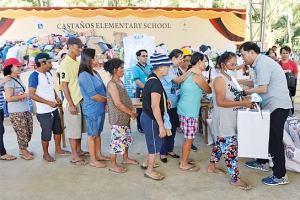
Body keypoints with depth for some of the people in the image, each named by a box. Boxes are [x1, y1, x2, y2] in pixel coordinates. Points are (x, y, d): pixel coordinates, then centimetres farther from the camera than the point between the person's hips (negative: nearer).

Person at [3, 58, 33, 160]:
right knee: (22, 132, 1)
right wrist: (25, 95, -19)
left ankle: (23, 149, 30)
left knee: (29, 131, 14)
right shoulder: (9, 81, -14)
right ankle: (23, 152, 18)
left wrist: (28, 95, 6)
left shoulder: (18, 79, 13)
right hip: (16, 112, -8)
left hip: (26, 110, 8)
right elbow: (9, 98, -22)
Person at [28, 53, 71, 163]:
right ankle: (46, 154, 23)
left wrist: (57, 97, 0)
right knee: (46, 133, 5)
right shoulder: (34, 76, -18)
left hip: (54, 109, 8)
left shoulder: (48, 73, 7)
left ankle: (58, 149, 37)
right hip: (44, 111, -8)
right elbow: (31, 94, -22)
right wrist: (49, 102, -23)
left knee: (58, 130, 19)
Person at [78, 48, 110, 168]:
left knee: (98, 133, 18)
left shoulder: (95, 73, 9)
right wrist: (107, 100, -9)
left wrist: (107, 103, -1)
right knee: (92, 135, 5)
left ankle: (98, 155, 33)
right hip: (92, 110, -8)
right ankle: (93, 160, 18)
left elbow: (104, 89, 14)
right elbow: (93, 95, -23)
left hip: (100, 108, 9)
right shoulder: (84, 76, -20)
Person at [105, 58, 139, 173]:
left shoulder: (120, 82, 9)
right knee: (117, 140, 0)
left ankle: (125, 159, 37)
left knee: (126, 138, 20)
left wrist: (133, 110, 2)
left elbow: (127, 98, 14)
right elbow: (118, 104, -24)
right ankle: (113, 165, 14)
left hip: (125, 117, 9)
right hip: (118, 118, -9)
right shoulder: (112, 84, -20)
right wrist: (132, 113, -17)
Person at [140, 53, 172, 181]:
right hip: (151, 119, -10)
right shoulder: (156, 83, -25)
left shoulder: (152, 79, 7)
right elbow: (155, 106, -28)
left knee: (155, 142, 24)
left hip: (148, 117, 10)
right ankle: (149, 171, 22)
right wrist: (161, 126, -25)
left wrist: (164, 100, 16)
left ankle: (147, 163, 39)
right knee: (155, 144, 6)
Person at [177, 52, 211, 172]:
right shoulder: (197, 75, -15)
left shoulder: (188, 73, 14)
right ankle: (184, 164, 10)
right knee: (189, 138, 1)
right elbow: (209, 91, -2)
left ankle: (184, 159, 29)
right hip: (189, 111, -10)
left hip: (184, 109, 10)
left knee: (187, 137, 18)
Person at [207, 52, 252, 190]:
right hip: (224, 120, -10)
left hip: (230, 119, 10)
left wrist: (244, 100, 2)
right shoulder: (220, 79, -18)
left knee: (220, 144, 20)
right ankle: (235, 179, 6)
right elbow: (220, 102, -25)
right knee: (231, 147, -4)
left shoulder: (229, 78, 11)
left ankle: (212, 167, 36)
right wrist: (242, 103, -26)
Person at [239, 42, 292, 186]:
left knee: (275, 139, -6)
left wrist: (244, 92, -9)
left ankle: (281, 176, 2)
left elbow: (262, 89, -21)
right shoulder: (260, 62, 13)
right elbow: (256, 83, 15)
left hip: (278, 105, -10)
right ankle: (262, 163, 34)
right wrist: (239, 81, 11)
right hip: (272, 104, 10)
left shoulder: (262, 63, -18)